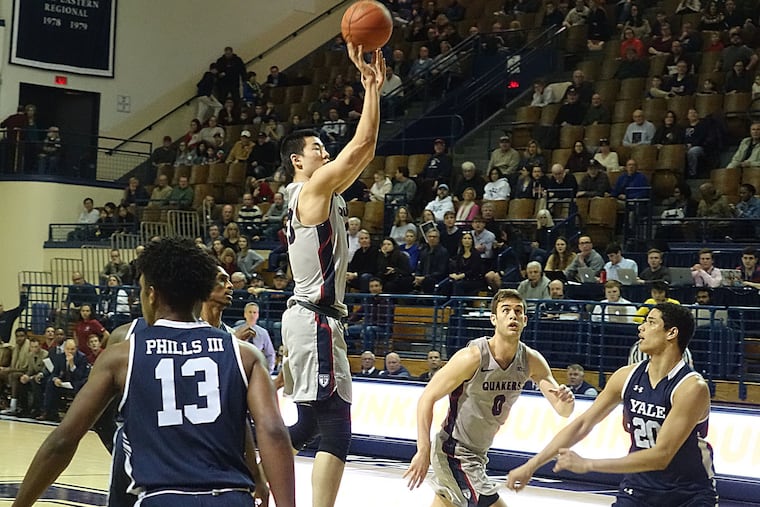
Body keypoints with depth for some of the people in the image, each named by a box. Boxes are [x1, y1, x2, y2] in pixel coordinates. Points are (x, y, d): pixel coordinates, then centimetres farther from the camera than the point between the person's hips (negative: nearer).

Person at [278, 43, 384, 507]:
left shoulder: (322, 194, 17)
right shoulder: (314, 189, -9)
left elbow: (365, 151, 18)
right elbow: (362, 144, -17)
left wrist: (375, 88, 14)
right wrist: (370, 85, -12)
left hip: (311, 317, 10)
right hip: (316, 320, -10)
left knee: (311, 422, 17)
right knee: (336, 427, -12)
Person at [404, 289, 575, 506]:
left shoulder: (531, 361, -7)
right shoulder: (473, 357, -24)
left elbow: (562, 410, -5)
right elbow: (427, 398, -20)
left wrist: (565, 401, -30)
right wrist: (423, 451, -25)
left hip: (478, 453, 8)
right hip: (454, 450, -8)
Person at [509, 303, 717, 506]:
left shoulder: (692, 388, -22)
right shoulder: (627, 376, -5)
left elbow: (661, 455, -27)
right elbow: (582, 424, 3)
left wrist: (587, 464, -27)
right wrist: (531, 466, 0)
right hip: (638, 488, 4)